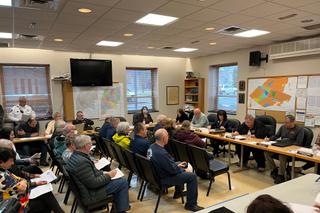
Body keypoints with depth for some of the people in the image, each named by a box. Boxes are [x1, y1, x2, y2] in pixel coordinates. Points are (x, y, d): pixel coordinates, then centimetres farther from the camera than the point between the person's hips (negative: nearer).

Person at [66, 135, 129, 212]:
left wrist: (103, 173, 3)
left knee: (118, 179, 18)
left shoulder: (74, 156, 0)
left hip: (85, 188, 10)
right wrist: (108, 175, -14)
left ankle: (117, 207, 29)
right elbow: (93, 183, -27)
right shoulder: (82, 162, -31)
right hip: (90, 195, -10)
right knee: (123, 183, -7)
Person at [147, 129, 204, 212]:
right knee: (192, 177, -7)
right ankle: (191, 205, 5)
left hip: (158, 172, 10)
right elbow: (173, 169, -24)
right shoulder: (161, 153, -35)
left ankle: (178, 192, 40)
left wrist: (178, 165, 9)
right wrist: (180, 167, -3)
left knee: (180, 169, 28)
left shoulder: (152, 146, -5)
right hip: (164, 178, -9)